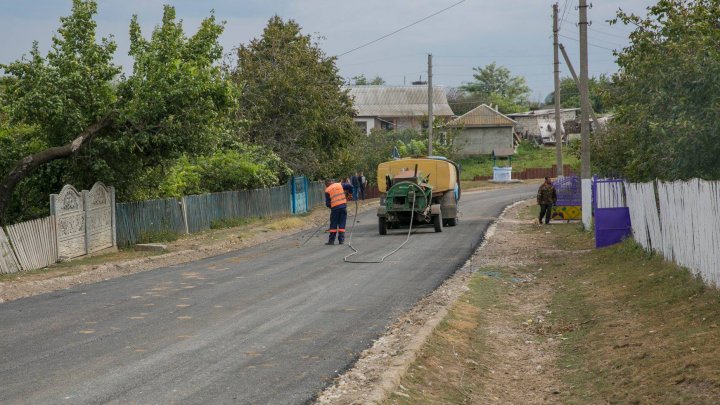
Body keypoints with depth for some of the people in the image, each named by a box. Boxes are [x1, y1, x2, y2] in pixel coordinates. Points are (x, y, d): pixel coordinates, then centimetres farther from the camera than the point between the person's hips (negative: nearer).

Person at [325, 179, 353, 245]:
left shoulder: (327, 190, 5)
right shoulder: (340, 185, 10)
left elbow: (327, 203, 4)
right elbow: (350, 186, 0)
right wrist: (351, 192, 18)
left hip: (334, 208, -2)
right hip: (343, 206, 2)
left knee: (333, 225, 7)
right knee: (342, 224, 7)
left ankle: (331, 240, 6)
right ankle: (341, 240, 4)